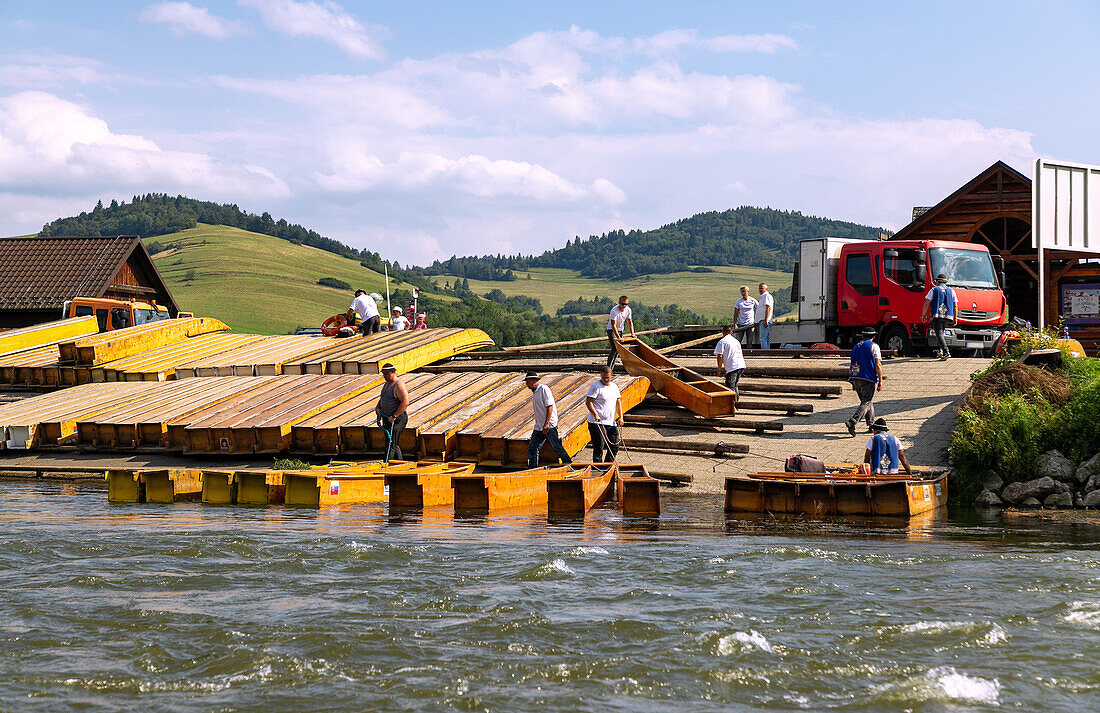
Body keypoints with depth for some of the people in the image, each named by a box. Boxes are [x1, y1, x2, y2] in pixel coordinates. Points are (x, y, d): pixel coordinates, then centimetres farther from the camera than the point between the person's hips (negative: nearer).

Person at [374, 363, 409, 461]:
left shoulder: (399, 385, -14)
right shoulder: (386, 385, 16)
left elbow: (405, 402, -22)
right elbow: (381, 399, 29)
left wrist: (394, 416, -24)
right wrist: (377, 408, 7)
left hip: (397, 418, -10)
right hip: (387, 418, 10)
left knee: (390, 444, -14)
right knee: (394, 445, 12)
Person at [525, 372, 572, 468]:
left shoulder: (543, 389, -10)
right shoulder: (534, 393, 18)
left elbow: (550, 406, -17)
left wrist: (546, 424, -21)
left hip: (549, 426, -9)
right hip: (539, 427, 9)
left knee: (557, 447, -5)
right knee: (532, 448, 3)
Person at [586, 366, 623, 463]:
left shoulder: (614, 386, 14)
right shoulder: (595, 386, -8)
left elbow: (618, 402, 19)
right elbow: (588, 402, -12)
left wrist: (620, 417, 7)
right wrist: (595, 414, -24)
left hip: (611, 422, 7)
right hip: (597, 422, -7)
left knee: (614, 447, 7)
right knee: (599, 447, -8)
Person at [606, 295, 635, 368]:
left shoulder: (628, 310, -8)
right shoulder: (614, 311, -26)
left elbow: (630, 322, 4)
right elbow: (613, 325, -27)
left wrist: (632, 334, -6)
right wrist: (618, 337, -33)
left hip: (620, 330, 6)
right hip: (611, 330, -6)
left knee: (618, 350, 3)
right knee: (614, 348, -19)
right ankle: (608, 367, -16)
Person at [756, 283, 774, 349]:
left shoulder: (767, 296, -8)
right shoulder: (762, 296, 24)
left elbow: (768, 308, -18)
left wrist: (765, 321, -24)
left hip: (764, 321, -11)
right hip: (761, 321, 11)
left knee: (763, 339, -15)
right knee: (766, 340, 9)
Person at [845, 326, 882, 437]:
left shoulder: (856, 347, 19)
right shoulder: (873, 346, -1)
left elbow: (851, 366, 19)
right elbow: (877, 365, -9)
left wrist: (853, 383, 22)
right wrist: (880, 381, -8)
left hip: (855, 378, 7)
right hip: (868, 379, -7)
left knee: (867, 401, 18)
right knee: (866, 402, -7)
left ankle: (871, 424, 18)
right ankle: (852, 421, -24)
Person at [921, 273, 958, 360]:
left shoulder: (934, 290, 5)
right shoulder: (951, 291, 15)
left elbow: (927, 304, 0)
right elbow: (955, 306, 12)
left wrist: (923, 315, 9)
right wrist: (955, 318, 17)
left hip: (936, 315, -4)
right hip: (948, 316, 4)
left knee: (939, 334, -10)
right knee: (940, 332, 24)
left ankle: (946, 352, -25)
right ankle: (939, 349, 17)